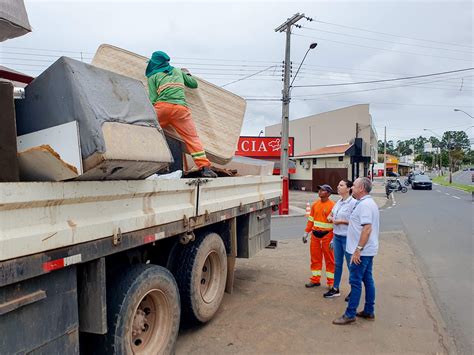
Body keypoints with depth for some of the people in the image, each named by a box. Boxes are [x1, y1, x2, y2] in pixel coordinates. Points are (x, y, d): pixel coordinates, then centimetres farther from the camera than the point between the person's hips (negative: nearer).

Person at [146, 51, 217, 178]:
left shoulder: (152, 77, 21)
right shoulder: (178, 71, 28)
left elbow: (153, 100, 7)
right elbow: (194, 84, 37)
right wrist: (188, 74, 54)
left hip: (162, 106, -1)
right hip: (181, 108, 1)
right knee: (192, 138, -1)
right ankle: (204, 167, -11)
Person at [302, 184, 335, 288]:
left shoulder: (332, 205, -11)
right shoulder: (315, 204, 8)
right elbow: (311, 219, 13)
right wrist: (306, 232, 10)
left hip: (327, 235, -5)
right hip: (315, 235, 6)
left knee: (329, 259, 6)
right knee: (315, 257, 12)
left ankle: (331, 282, 18)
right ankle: (315, 280, 25)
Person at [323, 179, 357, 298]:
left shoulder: (353, 203, -15)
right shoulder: (338, 202, 9)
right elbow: (331, 214, 23)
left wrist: (341, 221, -17)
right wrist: (330, 218, 2)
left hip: (347, 237, -7)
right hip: (337, 236, 7)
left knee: (350, 265, 5)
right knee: (337, 263, 15)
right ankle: (335, 289, 25)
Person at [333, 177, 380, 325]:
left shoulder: (364, 205, -19)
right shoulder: (369, 203, 14)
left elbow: (367, 228, -26)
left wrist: (358, 249, -26)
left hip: (362, 251, -10)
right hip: (368, 250, 10)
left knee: (355, 281, -4)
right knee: (367, 279, 15)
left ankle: (350, 314, 4)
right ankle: (369, 311, 25)